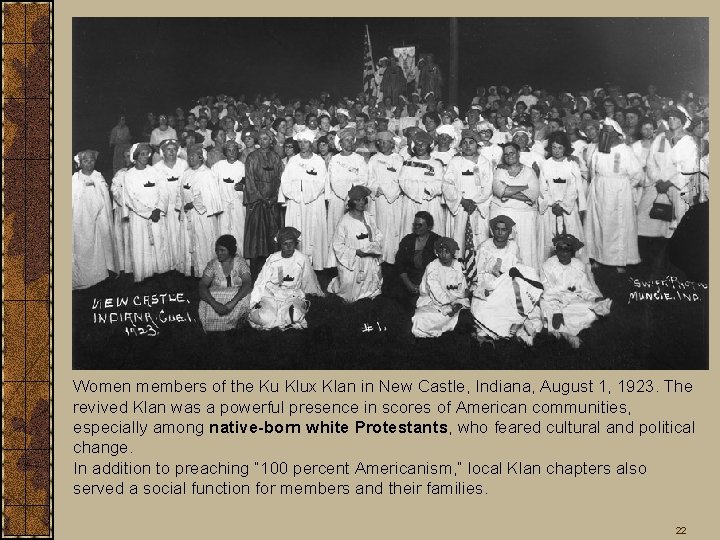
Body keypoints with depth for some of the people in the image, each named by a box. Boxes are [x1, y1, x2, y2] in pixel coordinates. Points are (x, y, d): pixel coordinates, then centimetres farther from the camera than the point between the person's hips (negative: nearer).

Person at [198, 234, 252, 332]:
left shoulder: (240, 262, -1)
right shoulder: (212, 264, 1)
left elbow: (247, 284, -15)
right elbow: (202, 286, -9)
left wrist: (233, 302, -31)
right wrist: (215, 304, -28)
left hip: (237, 297, -1)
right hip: (216, 299, 1)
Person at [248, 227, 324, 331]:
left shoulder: (302, 260, -1)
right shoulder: (272, 259, 2)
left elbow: (310, 283, 15)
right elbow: (261, 282, 5)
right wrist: (255, 301, -5)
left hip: (292, 296, 0)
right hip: (271, 295, 0)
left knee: (295, 315, -35)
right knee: (265, 318, -31)